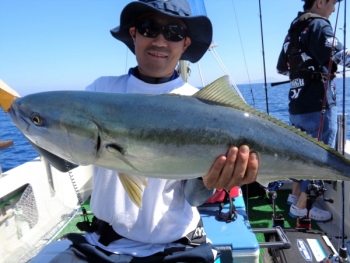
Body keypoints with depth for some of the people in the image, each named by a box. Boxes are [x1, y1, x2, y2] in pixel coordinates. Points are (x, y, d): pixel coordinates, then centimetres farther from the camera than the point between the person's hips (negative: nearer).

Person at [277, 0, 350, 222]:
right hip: (318, 105, -9)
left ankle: (295, 195, 28)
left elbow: (282, 68, 24)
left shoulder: (294, 29, 18)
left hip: (297, 106, 9)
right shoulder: (318, 24, -8)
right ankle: (300, 207, 6)